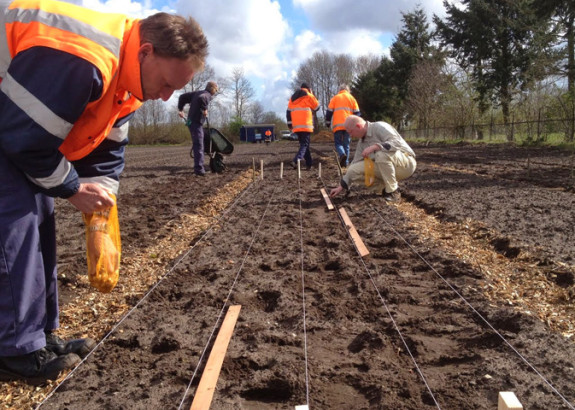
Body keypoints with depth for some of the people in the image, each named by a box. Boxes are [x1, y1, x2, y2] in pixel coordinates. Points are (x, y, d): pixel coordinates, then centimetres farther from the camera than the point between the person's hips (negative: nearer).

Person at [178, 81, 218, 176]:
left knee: (197, 145, 15)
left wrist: (180, 109, 21)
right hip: (196, 122, -9)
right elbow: (201, 98, -33)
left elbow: (183, 97, 19)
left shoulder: (197, 93, 19)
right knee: (199, 146, -10)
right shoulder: (207, 95, -7)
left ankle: (199, 167, 21)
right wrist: (204, 109, -22)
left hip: (191, 121, 9)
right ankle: (199, 169, -13)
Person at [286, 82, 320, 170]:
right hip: (306, 126, -6)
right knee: (305, 145, -7)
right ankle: (296, 161, -29)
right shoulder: (308, 96, -1)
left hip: (296, 127, 6)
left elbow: (288, 112, 13)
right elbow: (317, 107, 10)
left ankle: (309, 164, 18)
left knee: (304, 144, 16)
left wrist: (289, 124, 17)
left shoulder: (293, 98, 16)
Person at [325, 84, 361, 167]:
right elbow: (357, 113, 9)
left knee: (338, 143, 6)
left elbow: (329, 111, 7)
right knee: (346, 144, 9)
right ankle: (345, 162, 6)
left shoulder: (335, 98, 9)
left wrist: (328, 123, 16)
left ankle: (342, 154, -22)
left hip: (337, 125, -1)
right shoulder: (351, 98, 12)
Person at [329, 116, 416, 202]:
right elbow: (355, 164, 12)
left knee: (381, 154, -38)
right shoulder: (361, 142, 8)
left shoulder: (380, 127, -15)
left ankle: (393, 192, -20)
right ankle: (386, 188, 2)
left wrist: (374, 147, -35)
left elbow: (398, 143, -28)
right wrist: (341, 186, 9)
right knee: (353, 169, -8)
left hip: (406, 162, -7)